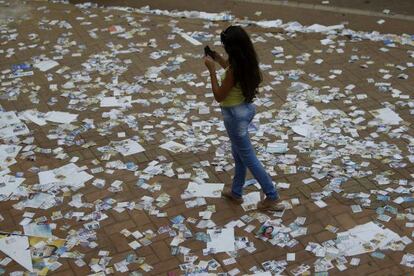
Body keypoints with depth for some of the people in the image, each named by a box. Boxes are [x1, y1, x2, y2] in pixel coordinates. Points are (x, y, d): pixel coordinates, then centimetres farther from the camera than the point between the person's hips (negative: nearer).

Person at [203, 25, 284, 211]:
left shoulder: (234, 69, -29)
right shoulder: (248, 62, -4)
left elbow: (219, 96, -20)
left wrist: (211, 69, -19)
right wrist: (219, 60, 10)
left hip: (235, 115, -9)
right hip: (247, 108, 9)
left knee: (248, 158, 4)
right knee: (238, 154, 23)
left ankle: (272, 197, 12)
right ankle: (236, 193, 39)